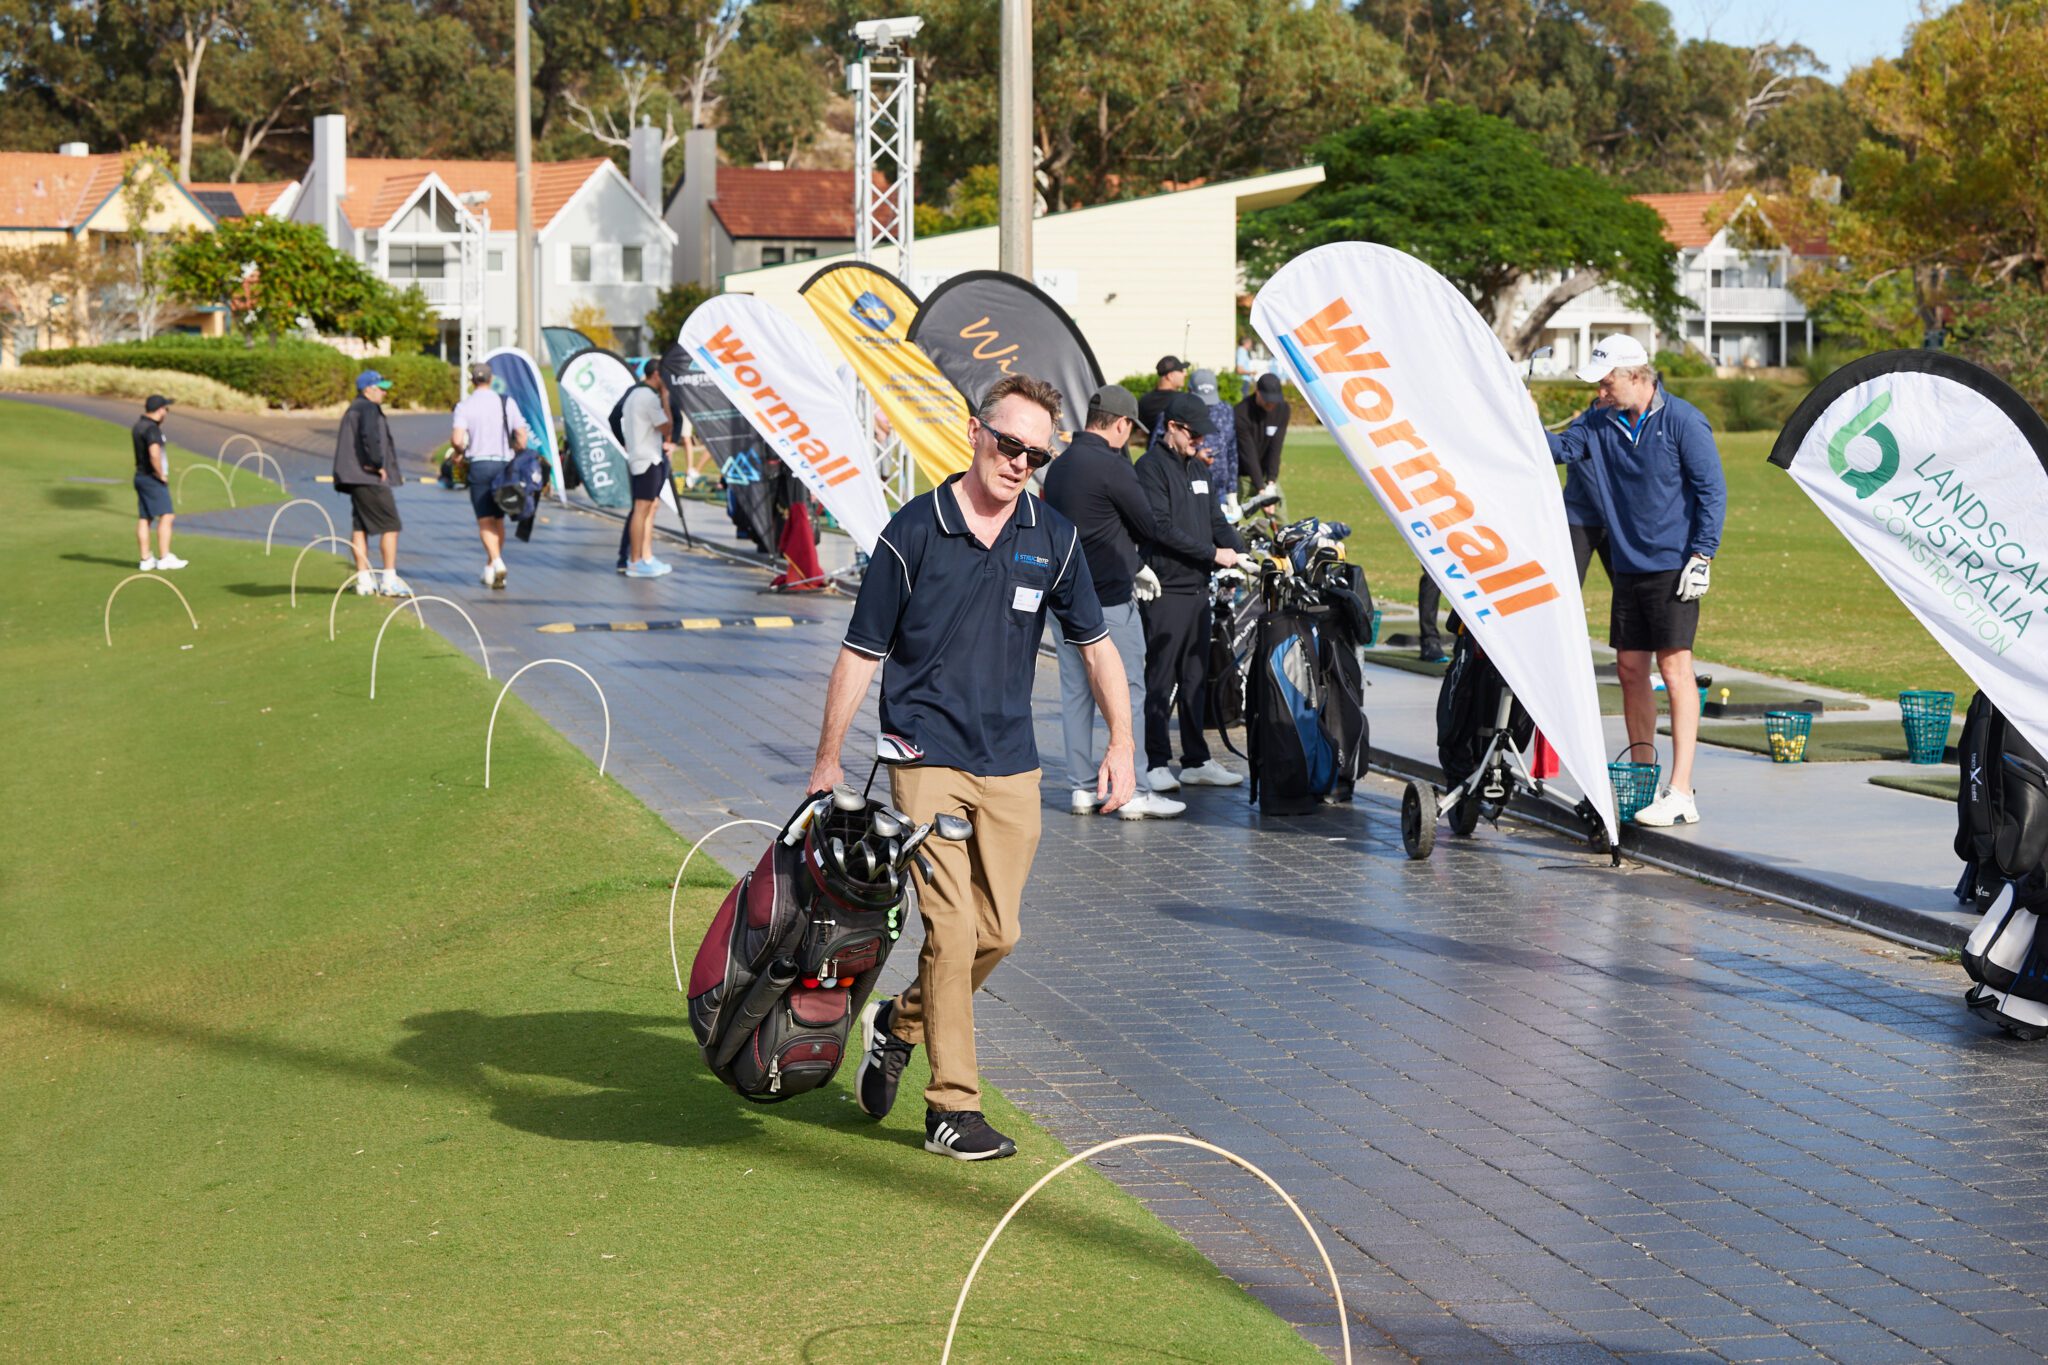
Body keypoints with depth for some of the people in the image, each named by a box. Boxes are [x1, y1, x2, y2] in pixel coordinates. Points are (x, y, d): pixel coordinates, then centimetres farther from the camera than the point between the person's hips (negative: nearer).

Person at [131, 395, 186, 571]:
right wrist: (161, 475, -19)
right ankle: (164, 558, -13)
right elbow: (154, 454, -32)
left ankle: (145, 559, 10)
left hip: (141, 476, 10)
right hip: (152, 478, -10)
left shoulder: (139, 424, 11)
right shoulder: (152, 429, -18)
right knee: (166, 516, -9)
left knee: (144, 519, 8)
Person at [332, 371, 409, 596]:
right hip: (369, 477, -10)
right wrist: (378, 464, -17)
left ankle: (364, 579, 13)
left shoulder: (353, 409, 21)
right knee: (390, 525, -7)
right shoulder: (368, 409, -11)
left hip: (355, 477, 10)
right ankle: (390, 580, -11)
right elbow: (370, 436, -27)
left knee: (360, 526, 10)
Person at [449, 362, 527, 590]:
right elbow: (522, 439, 1)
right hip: (503, 463, 3)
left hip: (479, 465, -3)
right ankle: (490, 569, 19)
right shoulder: (506, 402, 3)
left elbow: (457, 439, -15)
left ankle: (497, 561, -23)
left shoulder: (464, 406, -4)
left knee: (485, 520, -2)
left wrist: (461, 449, 6)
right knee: (498, 519, 14)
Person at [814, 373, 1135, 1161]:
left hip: (1010, 765, 4)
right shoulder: (914, 532, -7)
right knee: (952, 927, -11)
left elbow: (1095, 644, 13)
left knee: (997, 933, 6)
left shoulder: (1052, 540, 3)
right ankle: (952, 1109, -3)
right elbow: (861, 653, 0)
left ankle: (897, 1023, 32)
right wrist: (828, 759, 1)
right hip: (927, 759, -4)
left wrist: (1121, 742, 3)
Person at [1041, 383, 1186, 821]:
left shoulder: (1059, 465, 12)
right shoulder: (1111, 466, -16)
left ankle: (1082, 788, 14)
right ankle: (1131, 791, 0)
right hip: (1107, 602, -8)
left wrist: (1131, 566, 20)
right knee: (1126, 694, -2)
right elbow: (1149, 527, -9)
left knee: (1075, 692, 11)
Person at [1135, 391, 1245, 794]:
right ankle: (1157, 764, -1)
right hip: (1165, 590, -8)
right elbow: (1162, 528, -16)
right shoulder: (1151, 467, -8)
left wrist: (1241, 553, 2)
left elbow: (1215, 519, 20)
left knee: (1196, 678, 11)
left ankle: (1196, 761, 17)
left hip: (1197, 587, 8)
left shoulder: (1196, 468, 19)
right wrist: (1213, 553, -15)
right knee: (1160, 679, -5)